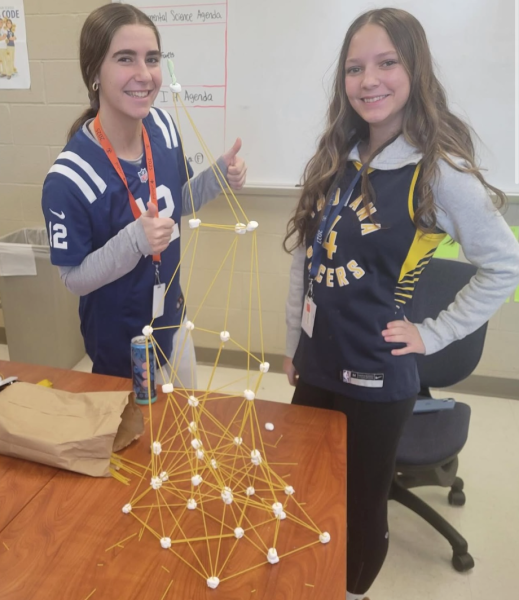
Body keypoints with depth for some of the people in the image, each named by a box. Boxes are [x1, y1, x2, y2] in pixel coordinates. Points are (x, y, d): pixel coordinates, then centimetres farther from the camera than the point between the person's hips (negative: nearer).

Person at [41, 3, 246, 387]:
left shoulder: (163, 127, -10)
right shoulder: (69, 177, -27)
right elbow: (75, 279, -18)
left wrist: (218, 175, -12)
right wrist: (133, 240, -34)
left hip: (173, 320, 6)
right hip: (119, 346, -6)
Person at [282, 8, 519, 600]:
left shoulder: (439, 173, -15)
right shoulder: (336, 159, 3)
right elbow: (304, 262, 7)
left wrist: (431, 334, -8)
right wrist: (293, 346, 10)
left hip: (375, 379, -5)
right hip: (315, 366, 6)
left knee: (359, 500, 16)